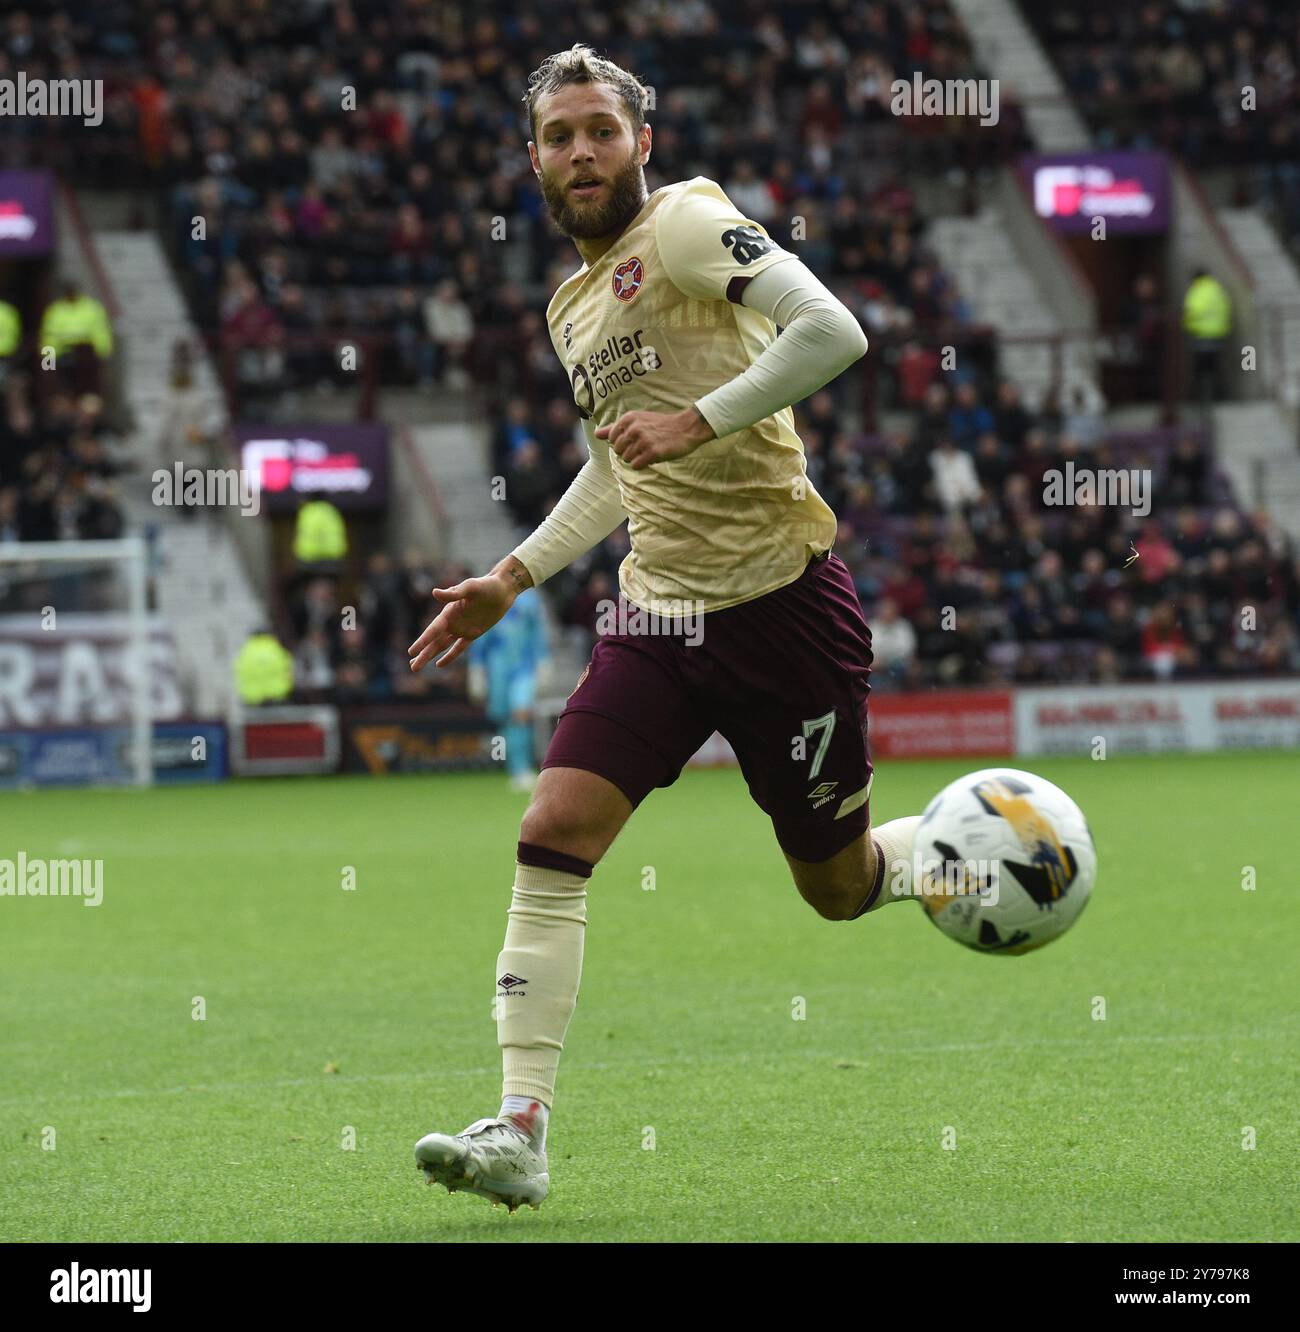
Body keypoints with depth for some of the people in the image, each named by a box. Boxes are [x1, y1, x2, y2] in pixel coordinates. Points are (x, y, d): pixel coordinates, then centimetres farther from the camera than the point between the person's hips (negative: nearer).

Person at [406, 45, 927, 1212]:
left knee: (839, 887, 5)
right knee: (554, 832, -13)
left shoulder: (686, 224, -8)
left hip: (782, 602, -6)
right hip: (659, 613, 6)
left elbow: (832, 331, -22)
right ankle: (520, 1130, -15)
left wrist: (699, 419, -26)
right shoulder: (575, 306, 16)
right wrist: (515, 576, 25)